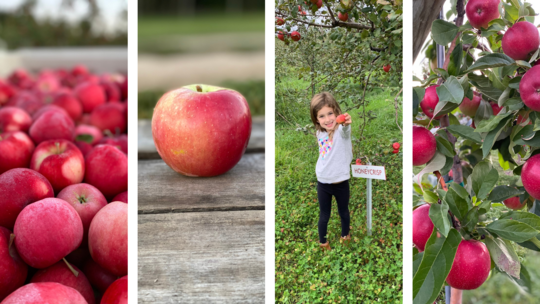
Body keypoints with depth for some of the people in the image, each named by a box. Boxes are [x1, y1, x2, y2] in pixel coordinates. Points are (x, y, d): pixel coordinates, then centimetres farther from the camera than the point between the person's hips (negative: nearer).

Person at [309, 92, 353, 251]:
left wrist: (346, 123, -70)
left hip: (341, 182, -3)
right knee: (324, 215, 18)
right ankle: (322, 242, 38)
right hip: (323, 183, 3)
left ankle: (345, 235, 46)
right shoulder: (320, 133, -6)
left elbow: (345, 131, -49)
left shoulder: (341, 130, -23)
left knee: (343, 212, 22)